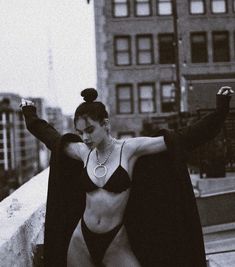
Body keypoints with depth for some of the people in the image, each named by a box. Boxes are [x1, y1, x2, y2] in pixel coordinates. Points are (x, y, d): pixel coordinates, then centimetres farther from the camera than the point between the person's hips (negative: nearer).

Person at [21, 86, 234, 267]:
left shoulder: (130, 149, -9)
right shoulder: (83, 152, 2)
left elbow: (181, 139, -14)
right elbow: (51, 136, 21)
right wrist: (30, 114, 34)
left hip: (116, 243, -3)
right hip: (81, 242, 4)